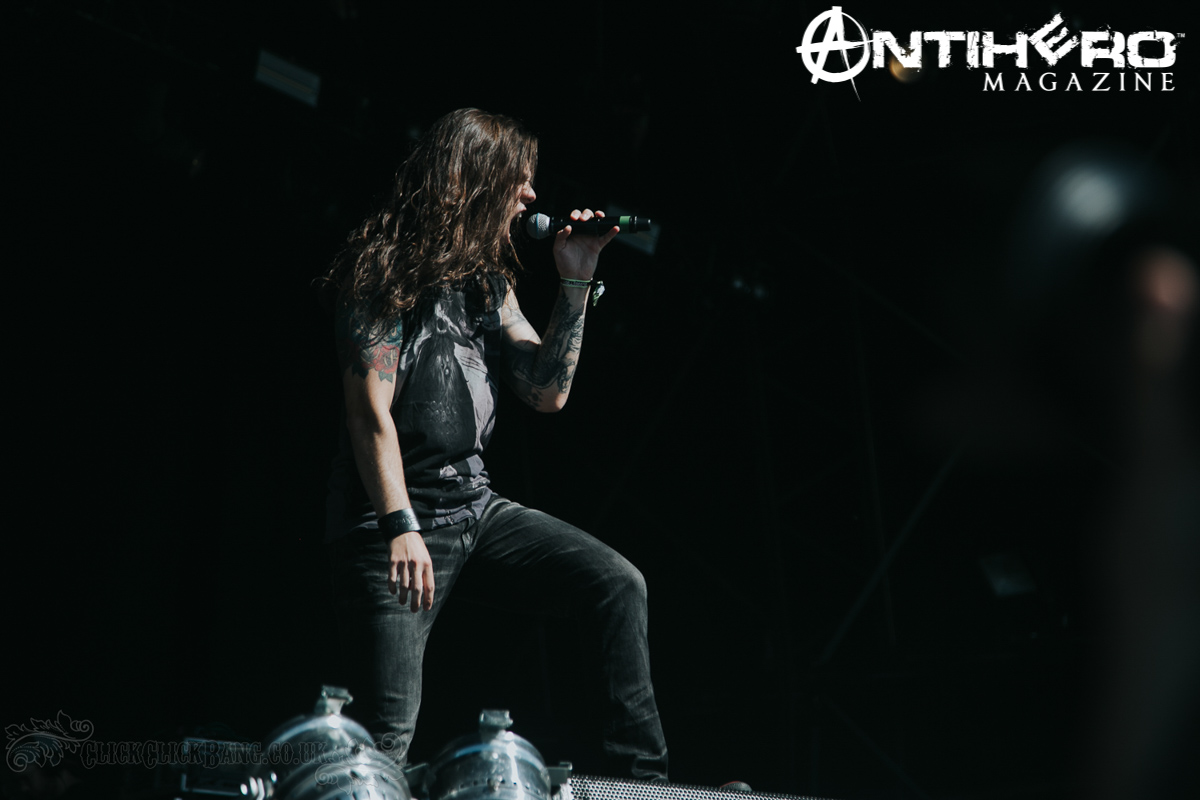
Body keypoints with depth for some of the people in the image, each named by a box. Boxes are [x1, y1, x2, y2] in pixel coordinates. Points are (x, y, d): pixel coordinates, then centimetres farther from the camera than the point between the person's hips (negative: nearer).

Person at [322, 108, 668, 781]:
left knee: (619, 584, -6)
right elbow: (371, 411, -16)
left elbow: (549, 392, 9)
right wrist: (401, 528, -25)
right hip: (395, 511, -7)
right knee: (389, 741, -10)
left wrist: (575, 283, 2)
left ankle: (641, 776, 0)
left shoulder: (487, 280, 14)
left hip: (475, 502, 7)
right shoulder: (385, 272, -9)